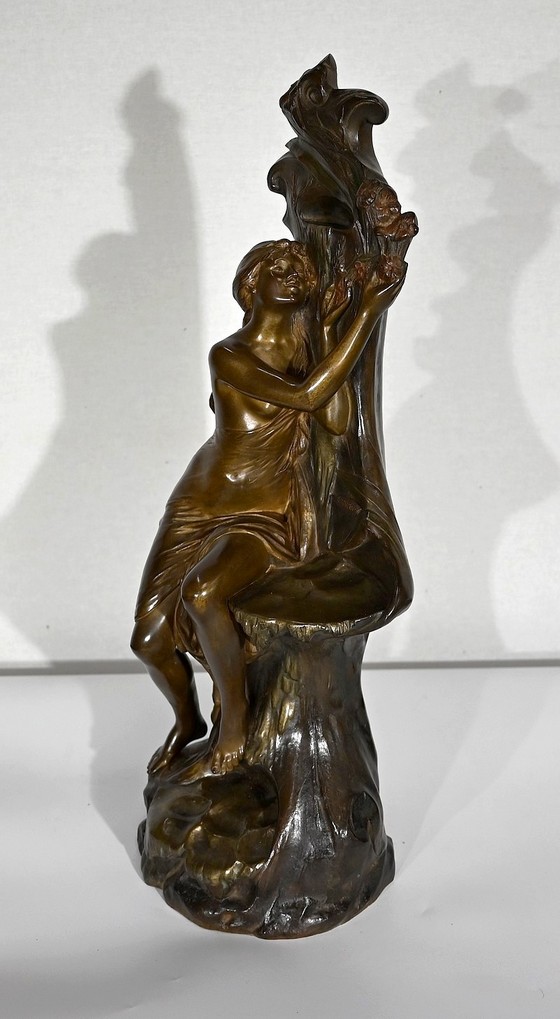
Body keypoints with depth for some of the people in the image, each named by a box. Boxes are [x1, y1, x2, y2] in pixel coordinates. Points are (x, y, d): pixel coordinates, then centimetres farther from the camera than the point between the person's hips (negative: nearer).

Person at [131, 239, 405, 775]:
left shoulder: (305, 346, 0)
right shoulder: (229, 355, -14)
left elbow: (336, 422, -15)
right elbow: (306, 395, -27)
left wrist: (326, 329, -14)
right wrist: (367, 313, -24)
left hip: (264, 518, 0)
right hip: (199, 507, 0)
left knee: (201, 594, -31)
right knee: (149, 637, 0)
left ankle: (235, 714, -7)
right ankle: (186, 721, 31)